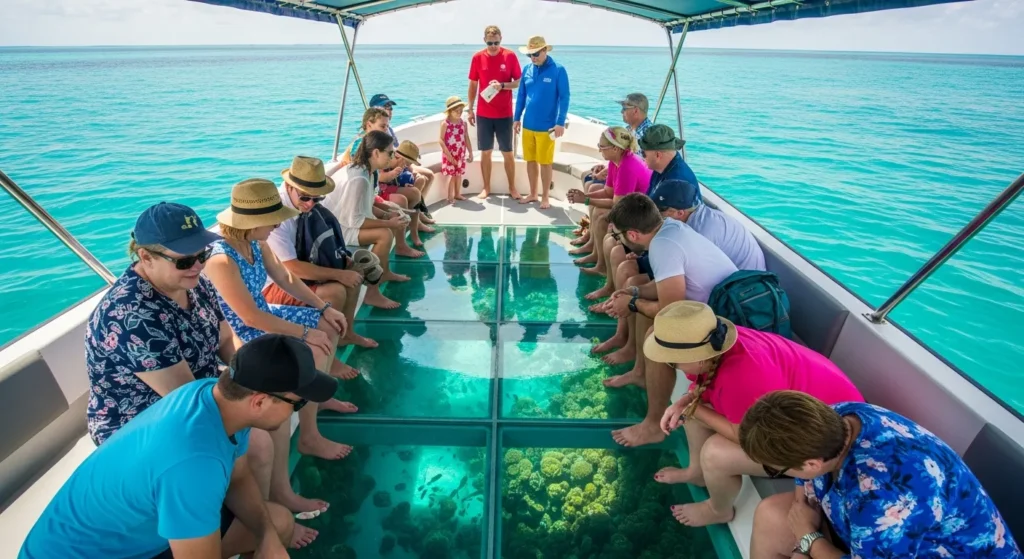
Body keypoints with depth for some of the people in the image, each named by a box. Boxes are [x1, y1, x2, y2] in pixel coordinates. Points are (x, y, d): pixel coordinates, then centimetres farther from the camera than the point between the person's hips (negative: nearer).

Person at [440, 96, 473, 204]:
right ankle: (450, 196, 7)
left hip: (461, 154, 5)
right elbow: (441, 140, -14)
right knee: (452, 175, -2)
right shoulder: (445, 123, -12)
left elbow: (466, 139, 7)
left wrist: (470, 152, 5)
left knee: (459, 174, 13)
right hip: (450, 154, -5)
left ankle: (457, 194, 27)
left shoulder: (463, 123, 3)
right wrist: (448, 153, -20)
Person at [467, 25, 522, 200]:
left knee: (508, 153, 4)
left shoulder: (510, 56, -3)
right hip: (483, 114, 1)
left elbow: (518, 82, 0)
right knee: (485, 152, 6)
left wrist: (502, 85, -18)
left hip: (505, 114, -1)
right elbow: (473, 85, 7)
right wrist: (470, 109, 5)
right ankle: (486, 188, 17)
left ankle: (512, 188, 16)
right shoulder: (477, 58, 1)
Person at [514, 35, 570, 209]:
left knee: (545, 163, 3)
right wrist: (517, 118, 11)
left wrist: (560, 123, -13)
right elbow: (521, 96, 13)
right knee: (530, 161, 11)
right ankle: (533, 194, 25)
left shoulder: (558, 70, -7)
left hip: (546, 127, -5)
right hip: (528, 125, 5)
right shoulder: (527, 70, 6)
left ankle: (545, 197, 15)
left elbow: (564, 98, -8)